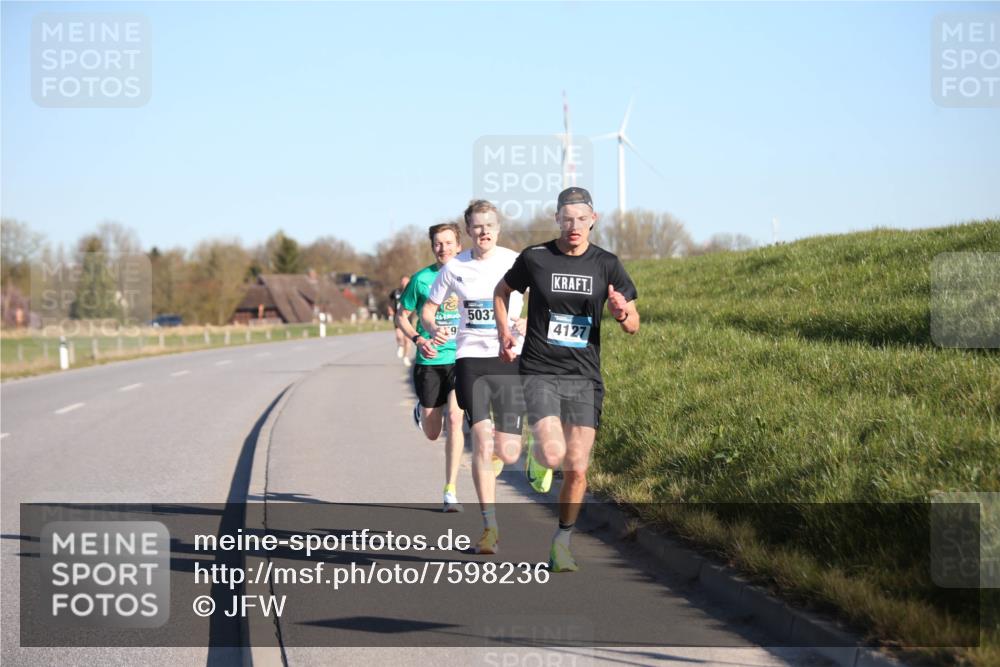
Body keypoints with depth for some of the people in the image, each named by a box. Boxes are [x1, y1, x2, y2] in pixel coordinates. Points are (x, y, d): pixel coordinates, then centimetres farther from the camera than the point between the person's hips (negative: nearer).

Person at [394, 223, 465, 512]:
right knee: (432, 434, 8)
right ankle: (420, 411, 47)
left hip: (462, 360, -1)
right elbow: (401, 316, 8)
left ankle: (451, 491, -10)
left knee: (455, 418, -18)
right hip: (429, 362, 1)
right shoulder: (421, 279, -2)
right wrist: (419, 340, -9)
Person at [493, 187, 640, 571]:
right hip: (539, 373, -2)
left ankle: (562, 542, 21)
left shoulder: (606, 265, 2)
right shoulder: (535, 258, -2)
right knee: (553, 455, -21)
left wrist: (622, 313, -19)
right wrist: (504, 332, 3)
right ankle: (537, 452, 17)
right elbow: (502, 291, 18)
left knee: (577, 470, 0)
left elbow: (633, 326, 4)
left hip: (584, 379, 2)